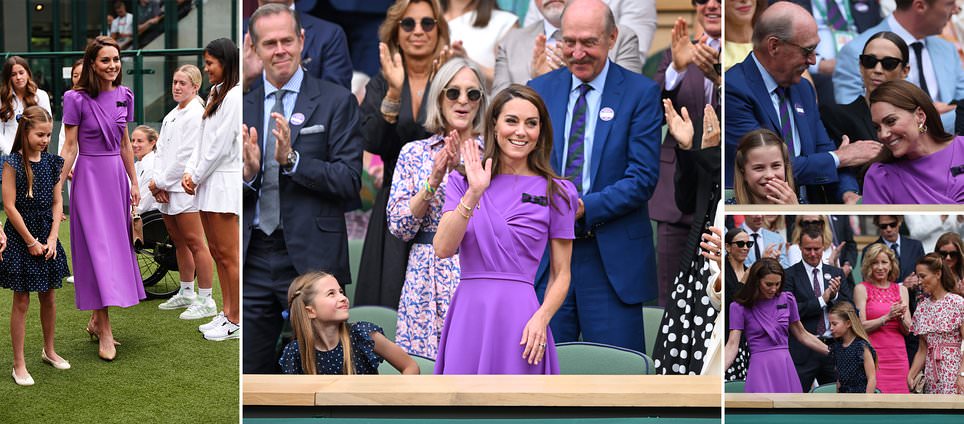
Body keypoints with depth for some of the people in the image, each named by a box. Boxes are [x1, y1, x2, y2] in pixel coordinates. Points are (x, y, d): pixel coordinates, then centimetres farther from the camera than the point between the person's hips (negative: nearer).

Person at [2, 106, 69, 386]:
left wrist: (51, 238, -5)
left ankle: (49, 350, 33)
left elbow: (57, 202, 5)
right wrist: (31, 242, -11)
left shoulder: (51, 162, 4)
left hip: (46, 238, 5)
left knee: (48, 297, 14)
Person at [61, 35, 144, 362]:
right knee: (97, 247, -7)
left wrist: (134, 182, 16)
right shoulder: (77, 99, -8)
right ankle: (105, 332, -4)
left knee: (116, 245, 8)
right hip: (89, 176, -6)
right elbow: (70, 146, -7)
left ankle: (96, 319, 21)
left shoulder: (124, 96, 7)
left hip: (116, 175, 6)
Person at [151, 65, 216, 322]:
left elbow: (186, 155, -15)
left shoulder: (196, 114, -10)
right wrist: (157, 181, -2)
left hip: (185, 189, -9)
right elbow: (161, 150, 14)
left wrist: (161, 182, -10)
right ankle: (186, 293, 26)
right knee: (179, 243, 15)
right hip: (166, 190, 9)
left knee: (194, 243, -7)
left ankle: (206, 300, -3)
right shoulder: (171, 116, 18)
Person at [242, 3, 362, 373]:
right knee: (251, 373, 10)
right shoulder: (241, 107, 10)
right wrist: (248, 173, -12)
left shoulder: (336, 101, 0)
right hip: (251, 259, 4)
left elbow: (350, 181, -8)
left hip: (311, 258, -3)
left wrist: (292, 159, -20)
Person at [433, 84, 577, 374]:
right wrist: (474, 194, -14)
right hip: (468, 315, 1)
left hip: (519, 315, -1)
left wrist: (541, 318, -12)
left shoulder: (556, 193, 4)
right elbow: (443, 249, -6)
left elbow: (561, 274, 5)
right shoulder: (463, 182, 8)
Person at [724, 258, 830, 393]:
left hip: (786, 367, 4)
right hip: (761, 367, -4)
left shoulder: (787, 300, 7)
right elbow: (732, 344, -9)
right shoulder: (739, 307, -3)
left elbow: (802, 334, 18)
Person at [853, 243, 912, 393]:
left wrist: (900, 317, -10)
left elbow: (907, 329, 9)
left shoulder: (901, 289, 12)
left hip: (898, 355, 3)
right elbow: (861, 327, -5)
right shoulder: (862, 289, 1)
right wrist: (887, 317, -14)